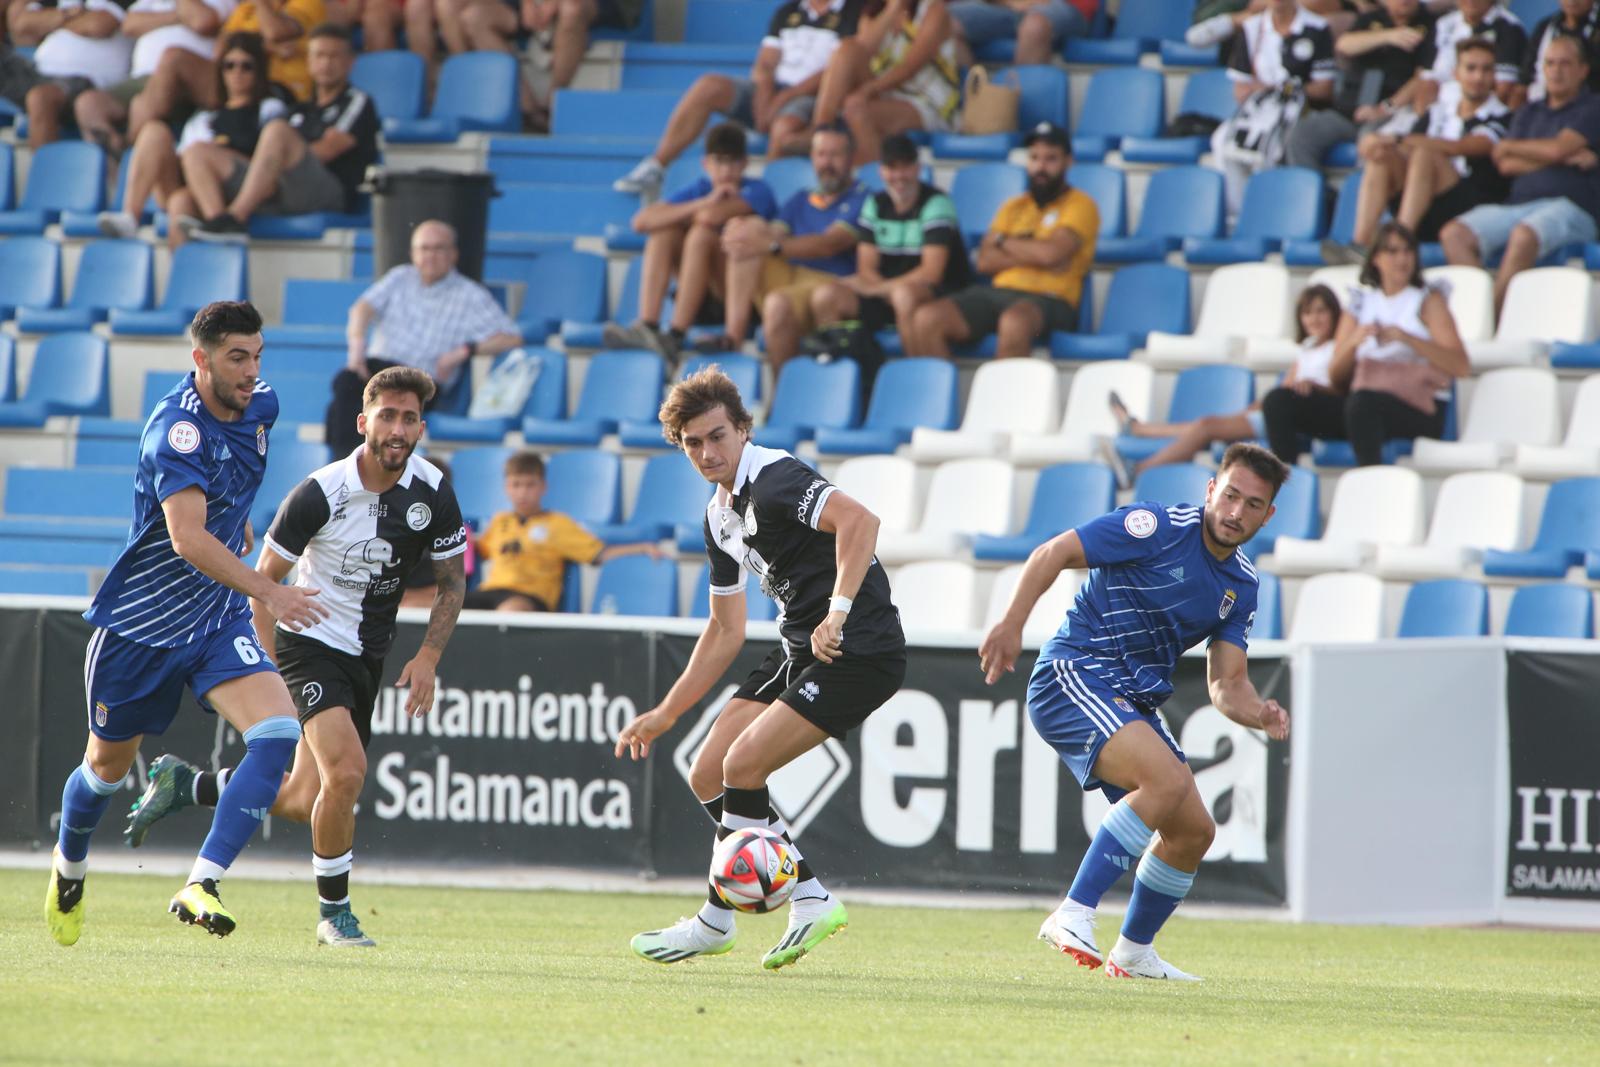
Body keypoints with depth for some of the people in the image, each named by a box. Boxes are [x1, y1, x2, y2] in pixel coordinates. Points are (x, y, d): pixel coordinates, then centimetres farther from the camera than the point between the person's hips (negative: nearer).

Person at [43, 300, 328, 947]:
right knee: (109, 765, 14)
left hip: (218, 621, 5)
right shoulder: (177, 429, -25)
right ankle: (69, 865, 46)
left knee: (279, 732, -21)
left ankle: (201, 886, -24)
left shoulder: (259, 406, -1)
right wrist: (267, 592, -44)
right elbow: (187, 537, -38)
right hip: (140, 621, -5)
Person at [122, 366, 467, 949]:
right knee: (346, 771, -26)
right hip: (311, 643, -5)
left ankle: (184, 784, 33)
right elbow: (264, 575, -8)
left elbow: (452, 580, 6)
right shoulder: (320, 493, -19)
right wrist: (270, 668, -14)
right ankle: (334, 912, -8)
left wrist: (428, 656, -7)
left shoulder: (432, 492, -7)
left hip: (367, 656, 5)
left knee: (303, 802, 8)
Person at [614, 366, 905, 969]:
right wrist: (665, 714, 20)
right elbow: (725, 632, 22)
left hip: (859, 649, -10)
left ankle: (716, 921, -1)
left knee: (742, 766, -16)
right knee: (708, 776, 4)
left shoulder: (773, 479, -15)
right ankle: (811, 901, 11)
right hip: (801, 649, 10)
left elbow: (859, 520, -33)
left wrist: (837, 613, -37)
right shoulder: (719, 517, 14)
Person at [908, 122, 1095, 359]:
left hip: (1048, 301, -6)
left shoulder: (1080, 205, 6)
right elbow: (985, 261, 10)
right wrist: (1032, 254, -5)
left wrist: (1003, 241, 6)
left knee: (1014, 322, -43)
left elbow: (1052, 253, -11)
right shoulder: (1014, 206, 24)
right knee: (926, 318, -20)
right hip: (999, 293, 6)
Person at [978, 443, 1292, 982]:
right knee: (1169, 778, -30)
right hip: (1074, 674, -9)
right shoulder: (1156, 529, -11)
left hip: (1132, 701, 9)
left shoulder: (1241, 586, 11)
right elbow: (1052, 554, -11)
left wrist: (1259, 713, -12)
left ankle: (1133, 952, 28)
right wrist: (1012, 624, -23)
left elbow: (1225, 683, 10)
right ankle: (1072, 915, -30)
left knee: (1193, 830, 8)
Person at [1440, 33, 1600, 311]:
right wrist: (1563, 159, -1)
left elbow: (1558, 148, -6)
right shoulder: (1529, 114, 26)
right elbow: (1507, 166, 11)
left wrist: (1509, 147, 10)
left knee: (1524, 235, -39)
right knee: (1454, 234, -20)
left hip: (1569, 207, -6)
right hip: (1519, 202, 6)